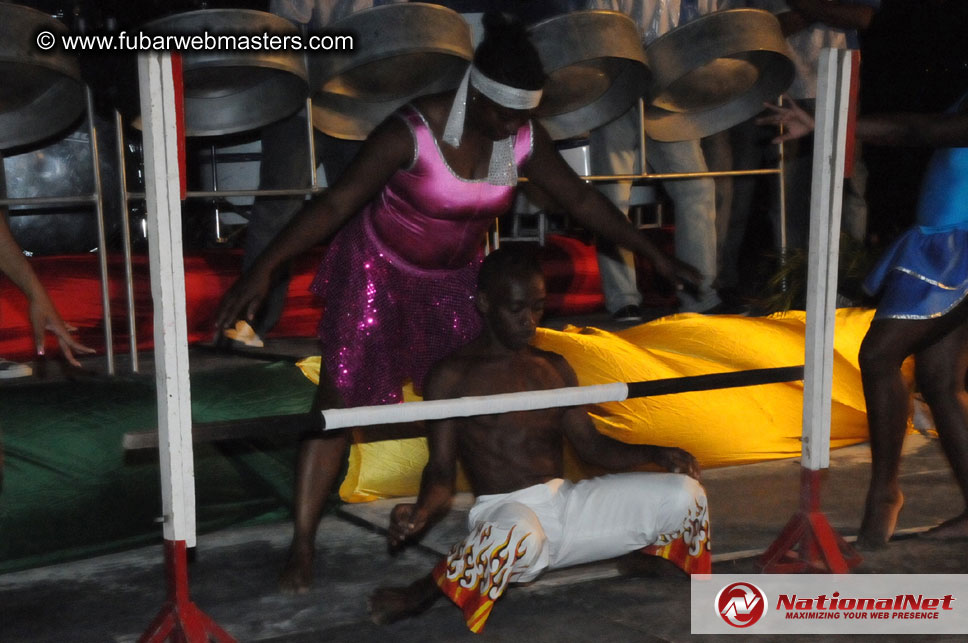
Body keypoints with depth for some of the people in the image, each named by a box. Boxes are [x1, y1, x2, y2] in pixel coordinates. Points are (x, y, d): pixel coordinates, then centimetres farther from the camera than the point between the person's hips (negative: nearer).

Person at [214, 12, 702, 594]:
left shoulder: (525, 139, -13)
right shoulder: (413, 132, -29)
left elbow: (582, 200, -2)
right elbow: (336, 203, -32)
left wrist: (657, 257, 1)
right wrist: (265, 269, -39)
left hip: (456, 278, 5)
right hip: (379, 272, -4)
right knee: (340, 401, -7)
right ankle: (303, 544, 2)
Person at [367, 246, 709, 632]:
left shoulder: (554, 368, 16)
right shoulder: (453, 376, -1)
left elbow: (592, 446, 16)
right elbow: (441, 472, -4)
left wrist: (653, 454, -1)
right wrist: (421, 513, -26)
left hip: (566, 501, 5)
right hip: (503, 509, -5)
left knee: (685, 495, -10)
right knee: (519, 534, -43)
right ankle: (422, 595, -21)